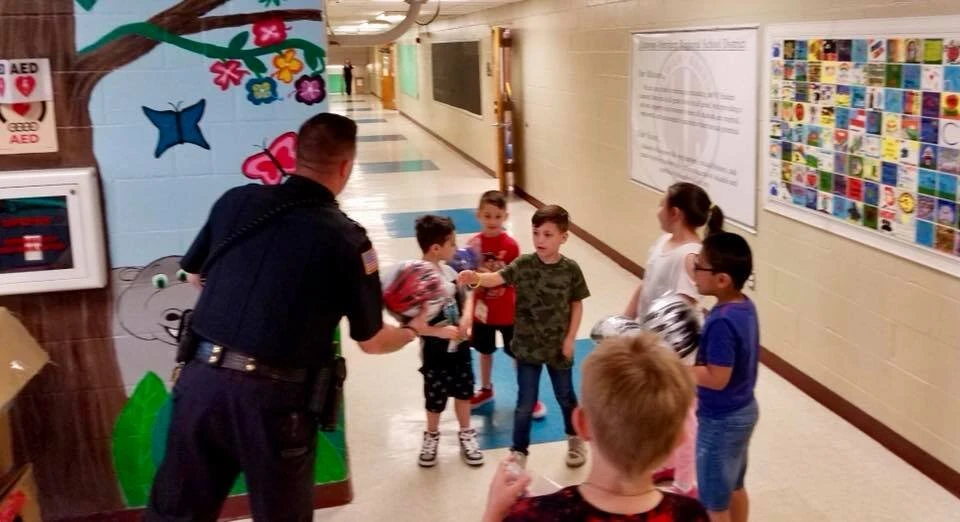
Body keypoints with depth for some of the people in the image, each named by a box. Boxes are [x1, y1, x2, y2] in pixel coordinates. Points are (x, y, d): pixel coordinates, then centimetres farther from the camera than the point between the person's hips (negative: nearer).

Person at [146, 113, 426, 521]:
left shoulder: (235, 200, 3)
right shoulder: (347, 238, -7)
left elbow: (195, 276, 18)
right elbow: (371, 342, 1)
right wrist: (414, 329, 21)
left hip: (201, 378, 3)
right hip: (274, 398, -3)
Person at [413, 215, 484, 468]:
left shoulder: (449, 271, -5)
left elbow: (466, 297, 10)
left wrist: (467, 319, -9)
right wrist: (440, 331, -27)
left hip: (460, 347, 5)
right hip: (436, 353, -5)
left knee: (463, 393, 20)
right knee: (435, 401, 14)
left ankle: (466, 434, 41)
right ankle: (432, 436, 40)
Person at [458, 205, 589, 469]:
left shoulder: (570, 269, -10)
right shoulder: (523, 264, -12)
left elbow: (577, 305, -1)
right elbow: (496, 278, -26)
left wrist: (570, 338, -5)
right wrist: (477, 278, -48)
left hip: (558, 346, 1)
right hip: (528, 346, -1)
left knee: (565, 396, 20)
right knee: (526, 402, 6)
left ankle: (575, 439, 44)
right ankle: (519, 452, 22)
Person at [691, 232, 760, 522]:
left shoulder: (722, 322, -30)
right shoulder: (744, 306, -2)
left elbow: (717, 378, -27)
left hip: (720, 421, -9)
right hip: (742, 411, 9)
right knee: (734, 486, 26)